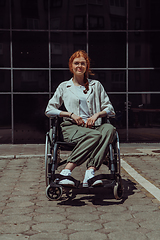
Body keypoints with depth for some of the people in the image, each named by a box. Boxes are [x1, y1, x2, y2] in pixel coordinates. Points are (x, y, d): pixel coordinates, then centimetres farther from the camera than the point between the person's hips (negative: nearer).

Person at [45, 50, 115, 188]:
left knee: (109, 129, -34)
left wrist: (97, 115, -4)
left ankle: (90, 172, -44)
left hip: (93, 126, 3)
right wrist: (71, 114, -3)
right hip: (72, 127, -2)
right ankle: (66, 172, -40)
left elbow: (110, 109, 18)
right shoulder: (64, 87, 17)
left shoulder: (96, 85, 22)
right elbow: (49, 110, 12)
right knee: (95, 135, -36)